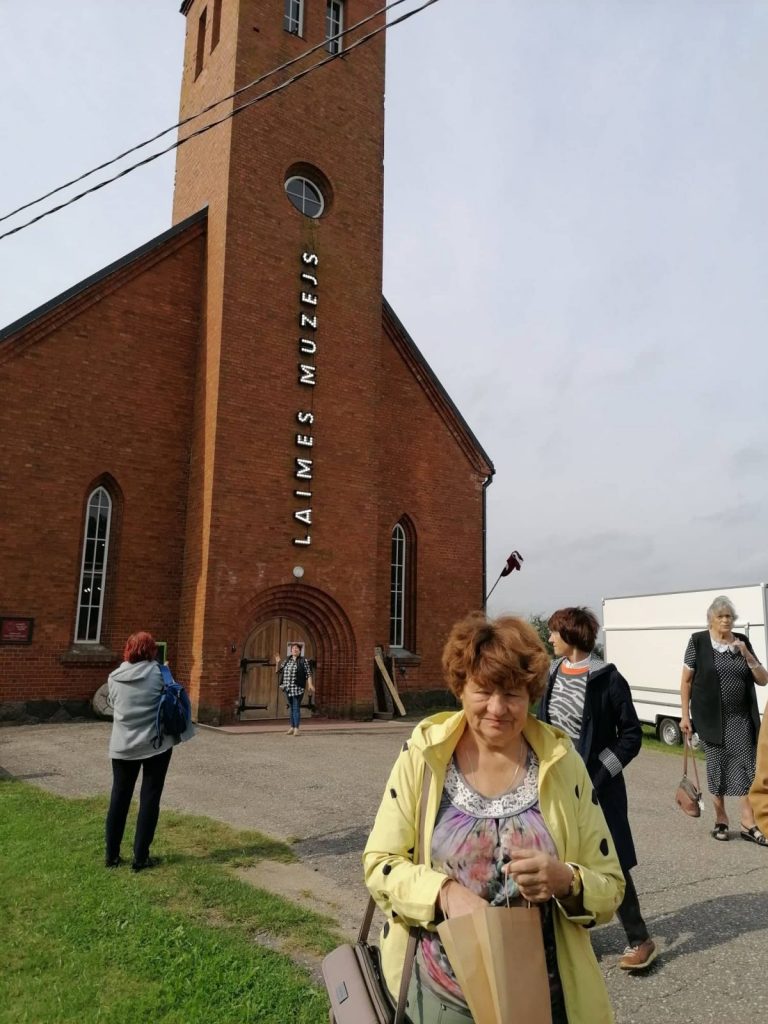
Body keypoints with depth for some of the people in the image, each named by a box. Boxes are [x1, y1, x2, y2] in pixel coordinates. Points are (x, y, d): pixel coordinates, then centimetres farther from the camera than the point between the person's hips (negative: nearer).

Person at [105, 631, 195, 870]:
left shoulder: (115, 677, -1)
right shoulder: (158, 673, -9)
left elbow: (113, 704, 9)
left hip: (123, 746, 3)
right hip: (156, 744, -3)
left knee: (119, 798, 14)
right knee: (149, 799, 6)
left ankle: (111, 855, 21)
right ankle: (140, 857, 9)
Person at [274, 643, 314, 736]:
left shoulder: (304, 661, -3)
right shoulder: (287, 661, 12)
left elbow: (309, 674, -8)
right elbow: (278, 671, 18)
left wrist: (310, 685, -21)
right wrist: (277, 662, 1)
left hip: (298, 688, -5)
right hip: (288, 688, 5)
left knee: (296, 708, -9)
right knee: (292, 708, 12)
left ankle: (296, 729, -9)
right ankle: (292, 727, 18)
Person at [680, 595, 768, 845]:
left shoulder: (742, 641, 5)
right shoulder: (698, 641, -5)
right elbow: (686, 681, -1)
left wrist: (747, 655, -10)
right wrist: (685, 715, -4)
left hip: (741, 718, 3)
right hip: (712, 718, -2)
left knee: (744, 767, 0)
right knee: (717, 766, 7)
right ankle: (720, 820, 22)